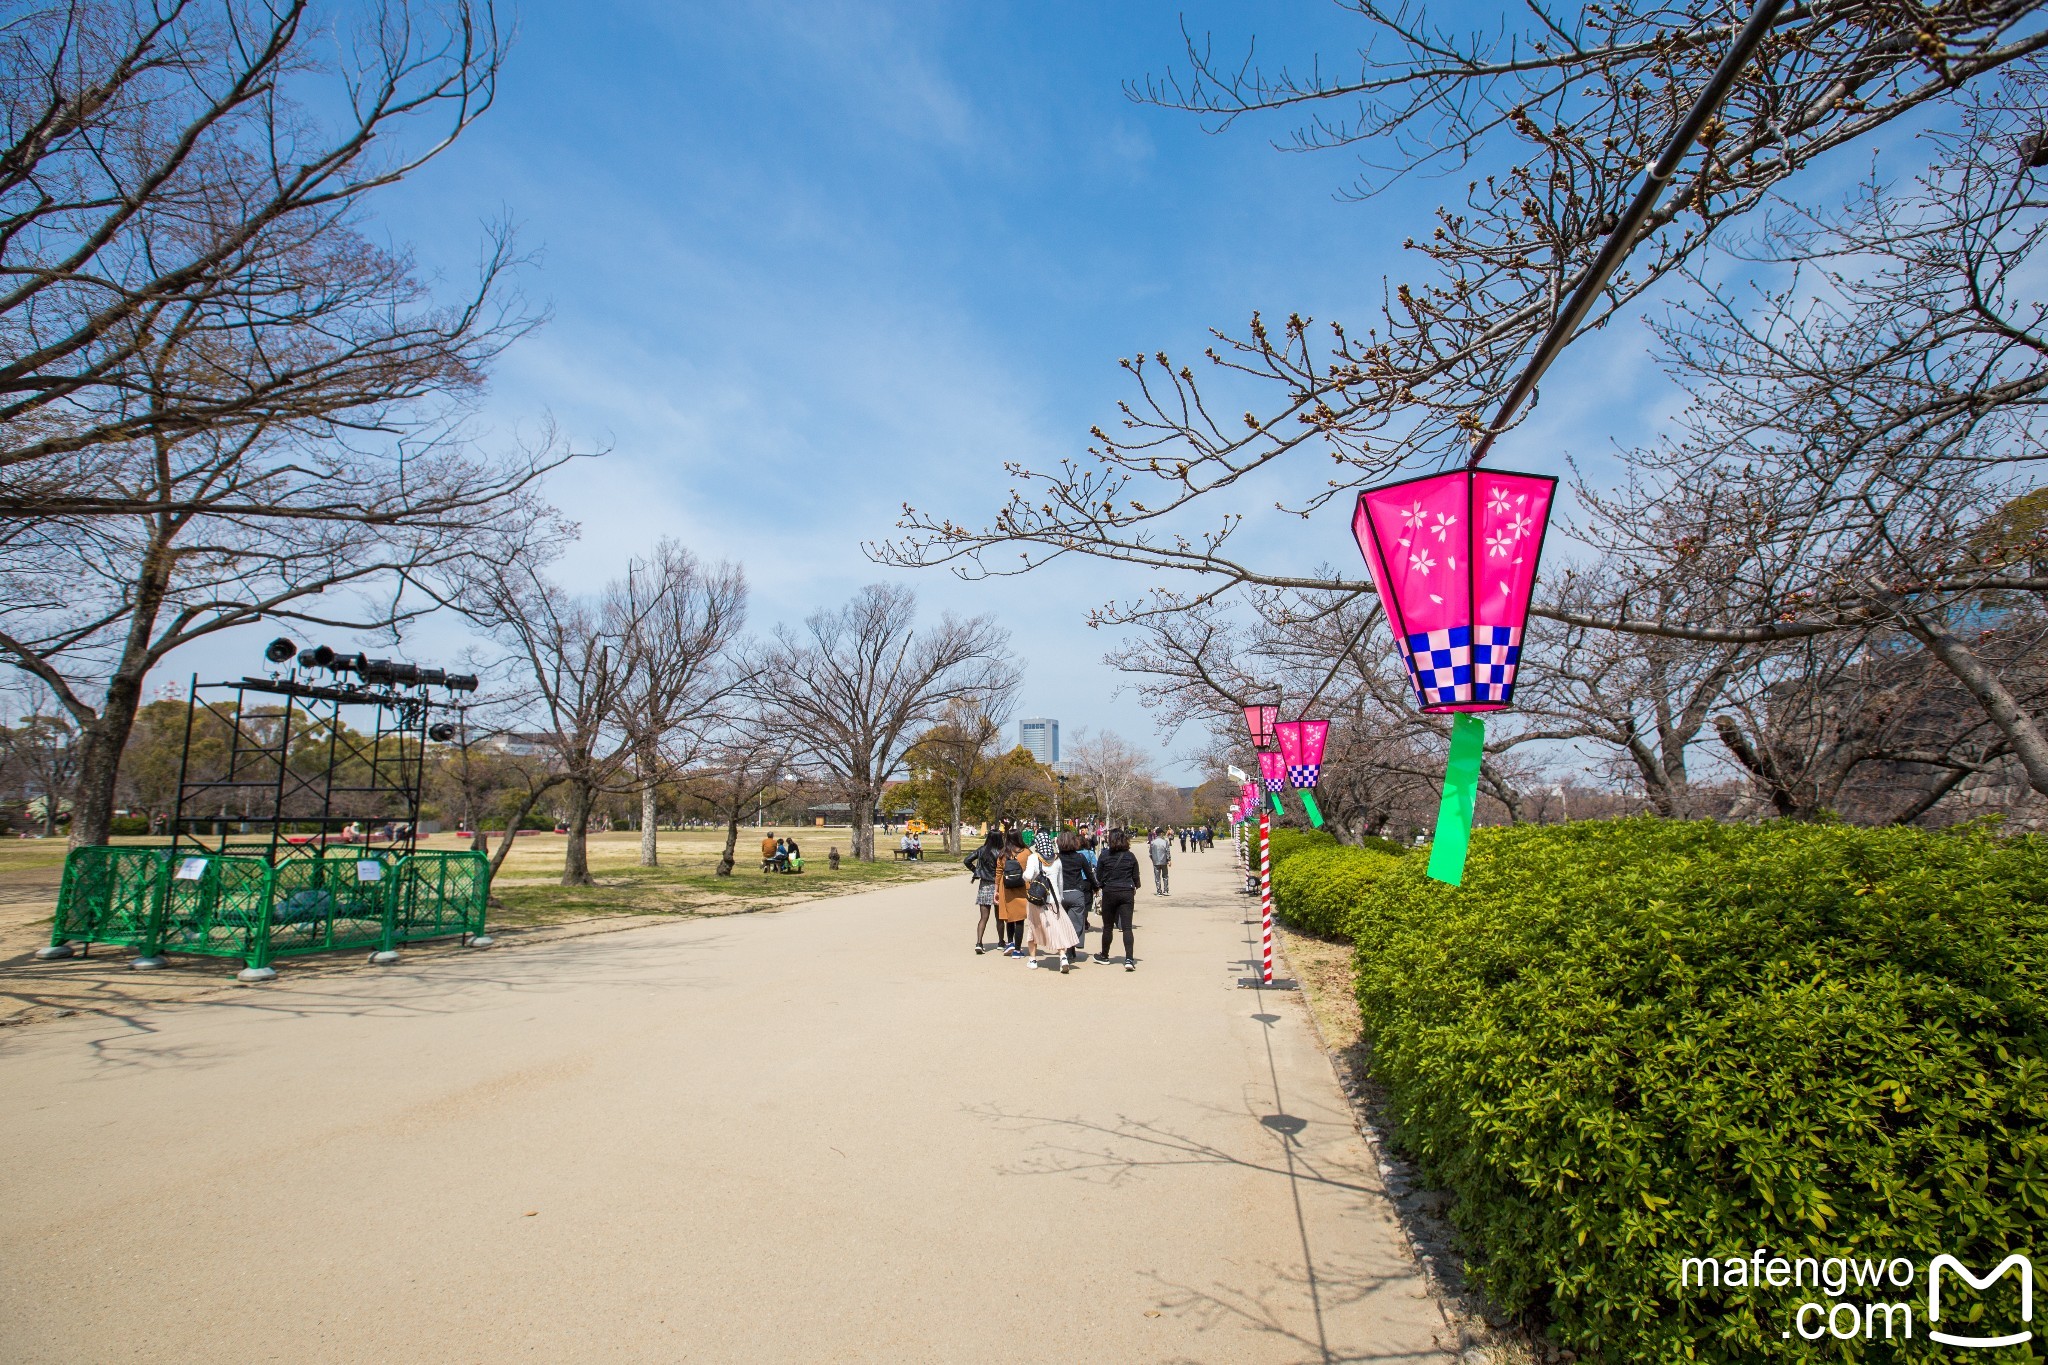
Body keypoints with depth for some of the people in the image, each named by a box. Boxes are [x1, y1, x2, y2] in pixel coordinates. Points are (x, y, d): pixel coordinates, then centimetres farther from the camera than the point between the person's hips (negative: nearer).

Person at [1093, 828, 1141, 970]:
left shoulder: (1105, 855, -7)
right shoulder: (1130, 856, -1)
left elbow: (1098, 877, 0)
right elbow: (1136, 877, 5)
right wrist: (1134, 887, 26)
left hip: (1109, 893, -1)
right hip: (1127, 893, 1)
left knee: (1108, 926, 13)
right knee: (1127, 927, 0)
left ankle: (1104, 956, 27)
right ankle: (1129, 959, -11)